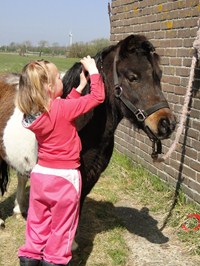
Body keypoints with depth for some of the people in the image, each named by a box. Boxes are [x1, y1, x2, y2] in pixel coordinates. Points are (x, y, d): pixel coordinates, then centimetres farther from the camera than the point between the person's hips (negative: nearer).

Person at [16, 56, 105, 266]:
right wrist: (93, 70, -2)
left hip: (40, 174, 6)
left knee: (37, 225, 19)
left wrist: (80, 86, 13)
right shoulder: (62, 109, -20)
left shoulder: (32, 114, -1)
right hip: (64, 178, -6)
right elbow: (97, 97, -14)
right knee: (61, 228, 11)